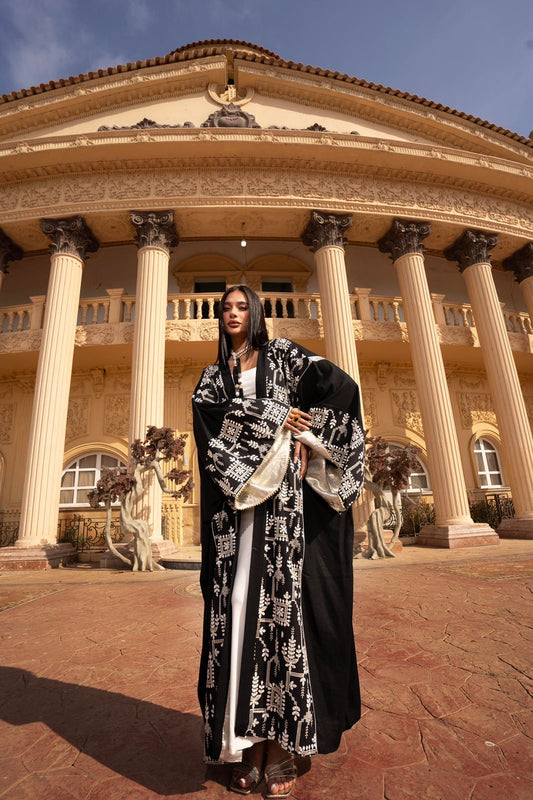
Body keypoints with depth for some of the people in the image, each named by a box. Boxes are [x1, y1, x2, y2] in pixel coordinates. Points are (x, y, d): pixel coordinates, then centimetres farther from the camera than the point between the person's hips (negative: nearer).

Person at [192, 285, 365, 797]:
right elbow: (214, 412, -3)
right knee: (238, 605, -1)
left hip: (285, 492, -2)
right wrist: (276, 415, -9)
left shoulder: (283, 355, 12)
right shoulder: (213, 377, 19)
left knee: (285, 600, -5)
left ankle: (282, 739, 6)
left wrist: (307, 438, -8)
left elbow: (341, 386, 0)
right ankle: (248, 739, 10)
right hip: (235, 501, 3)